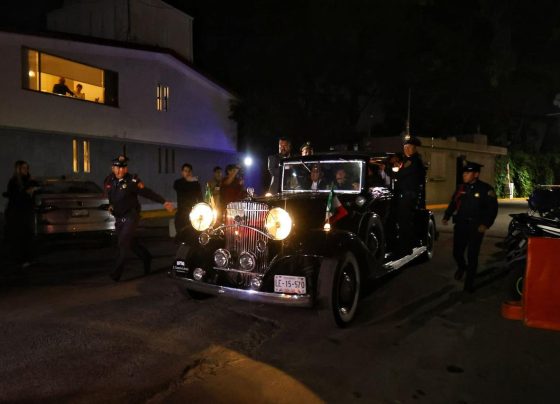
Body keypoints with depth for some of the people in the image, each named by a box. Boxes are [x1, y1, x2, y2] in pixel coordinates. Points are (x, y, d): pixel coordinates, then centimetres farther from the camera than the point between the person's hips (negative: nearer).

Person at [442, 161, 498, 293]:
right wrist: (446, 217, 3)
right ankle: (462, 267, 39)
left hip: (476, 227, -4)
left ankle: (469, 283, 15)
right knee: (457, 252, 5)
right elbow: (453, 203, 15)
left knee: (472, 256, 1)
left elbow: (493, 208, -7)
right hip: (460, 225, 4)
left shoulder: (485, 189, -7)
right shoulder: (461, 188, 8)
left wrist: (485, 224, -16)